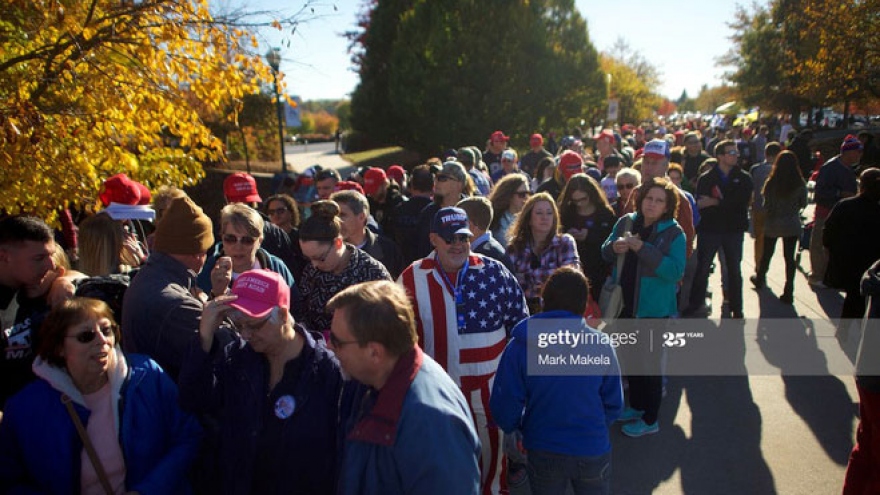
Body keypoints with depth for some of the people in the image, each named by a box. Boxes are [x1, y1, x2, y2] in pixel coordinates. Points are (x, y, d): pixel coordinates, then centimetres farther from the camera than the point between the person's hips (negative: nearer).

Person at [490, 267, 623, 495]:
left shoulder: (519, 346, -16)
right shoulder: (601, 344, -15)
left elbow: (504, 406, -13)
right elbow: (613, 404, -5)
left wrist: (518, 427, 10)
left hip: (543, 452, 0)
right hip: (592, 449, 1)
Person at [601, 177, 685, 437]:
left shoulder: (674, 233, -13)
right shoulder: (626, 222, 1)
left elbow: (676, 271, -23)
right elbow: (606, 253, 8)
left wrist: (643, 249, -29)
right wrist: (614, 247, -15)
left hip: (654, 308, -6)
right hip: (626, 304, 6)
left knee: (650, 363, 5)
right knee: (631, 358, 20)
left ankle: (650, 420, 22)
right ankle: (637, 406, 41)